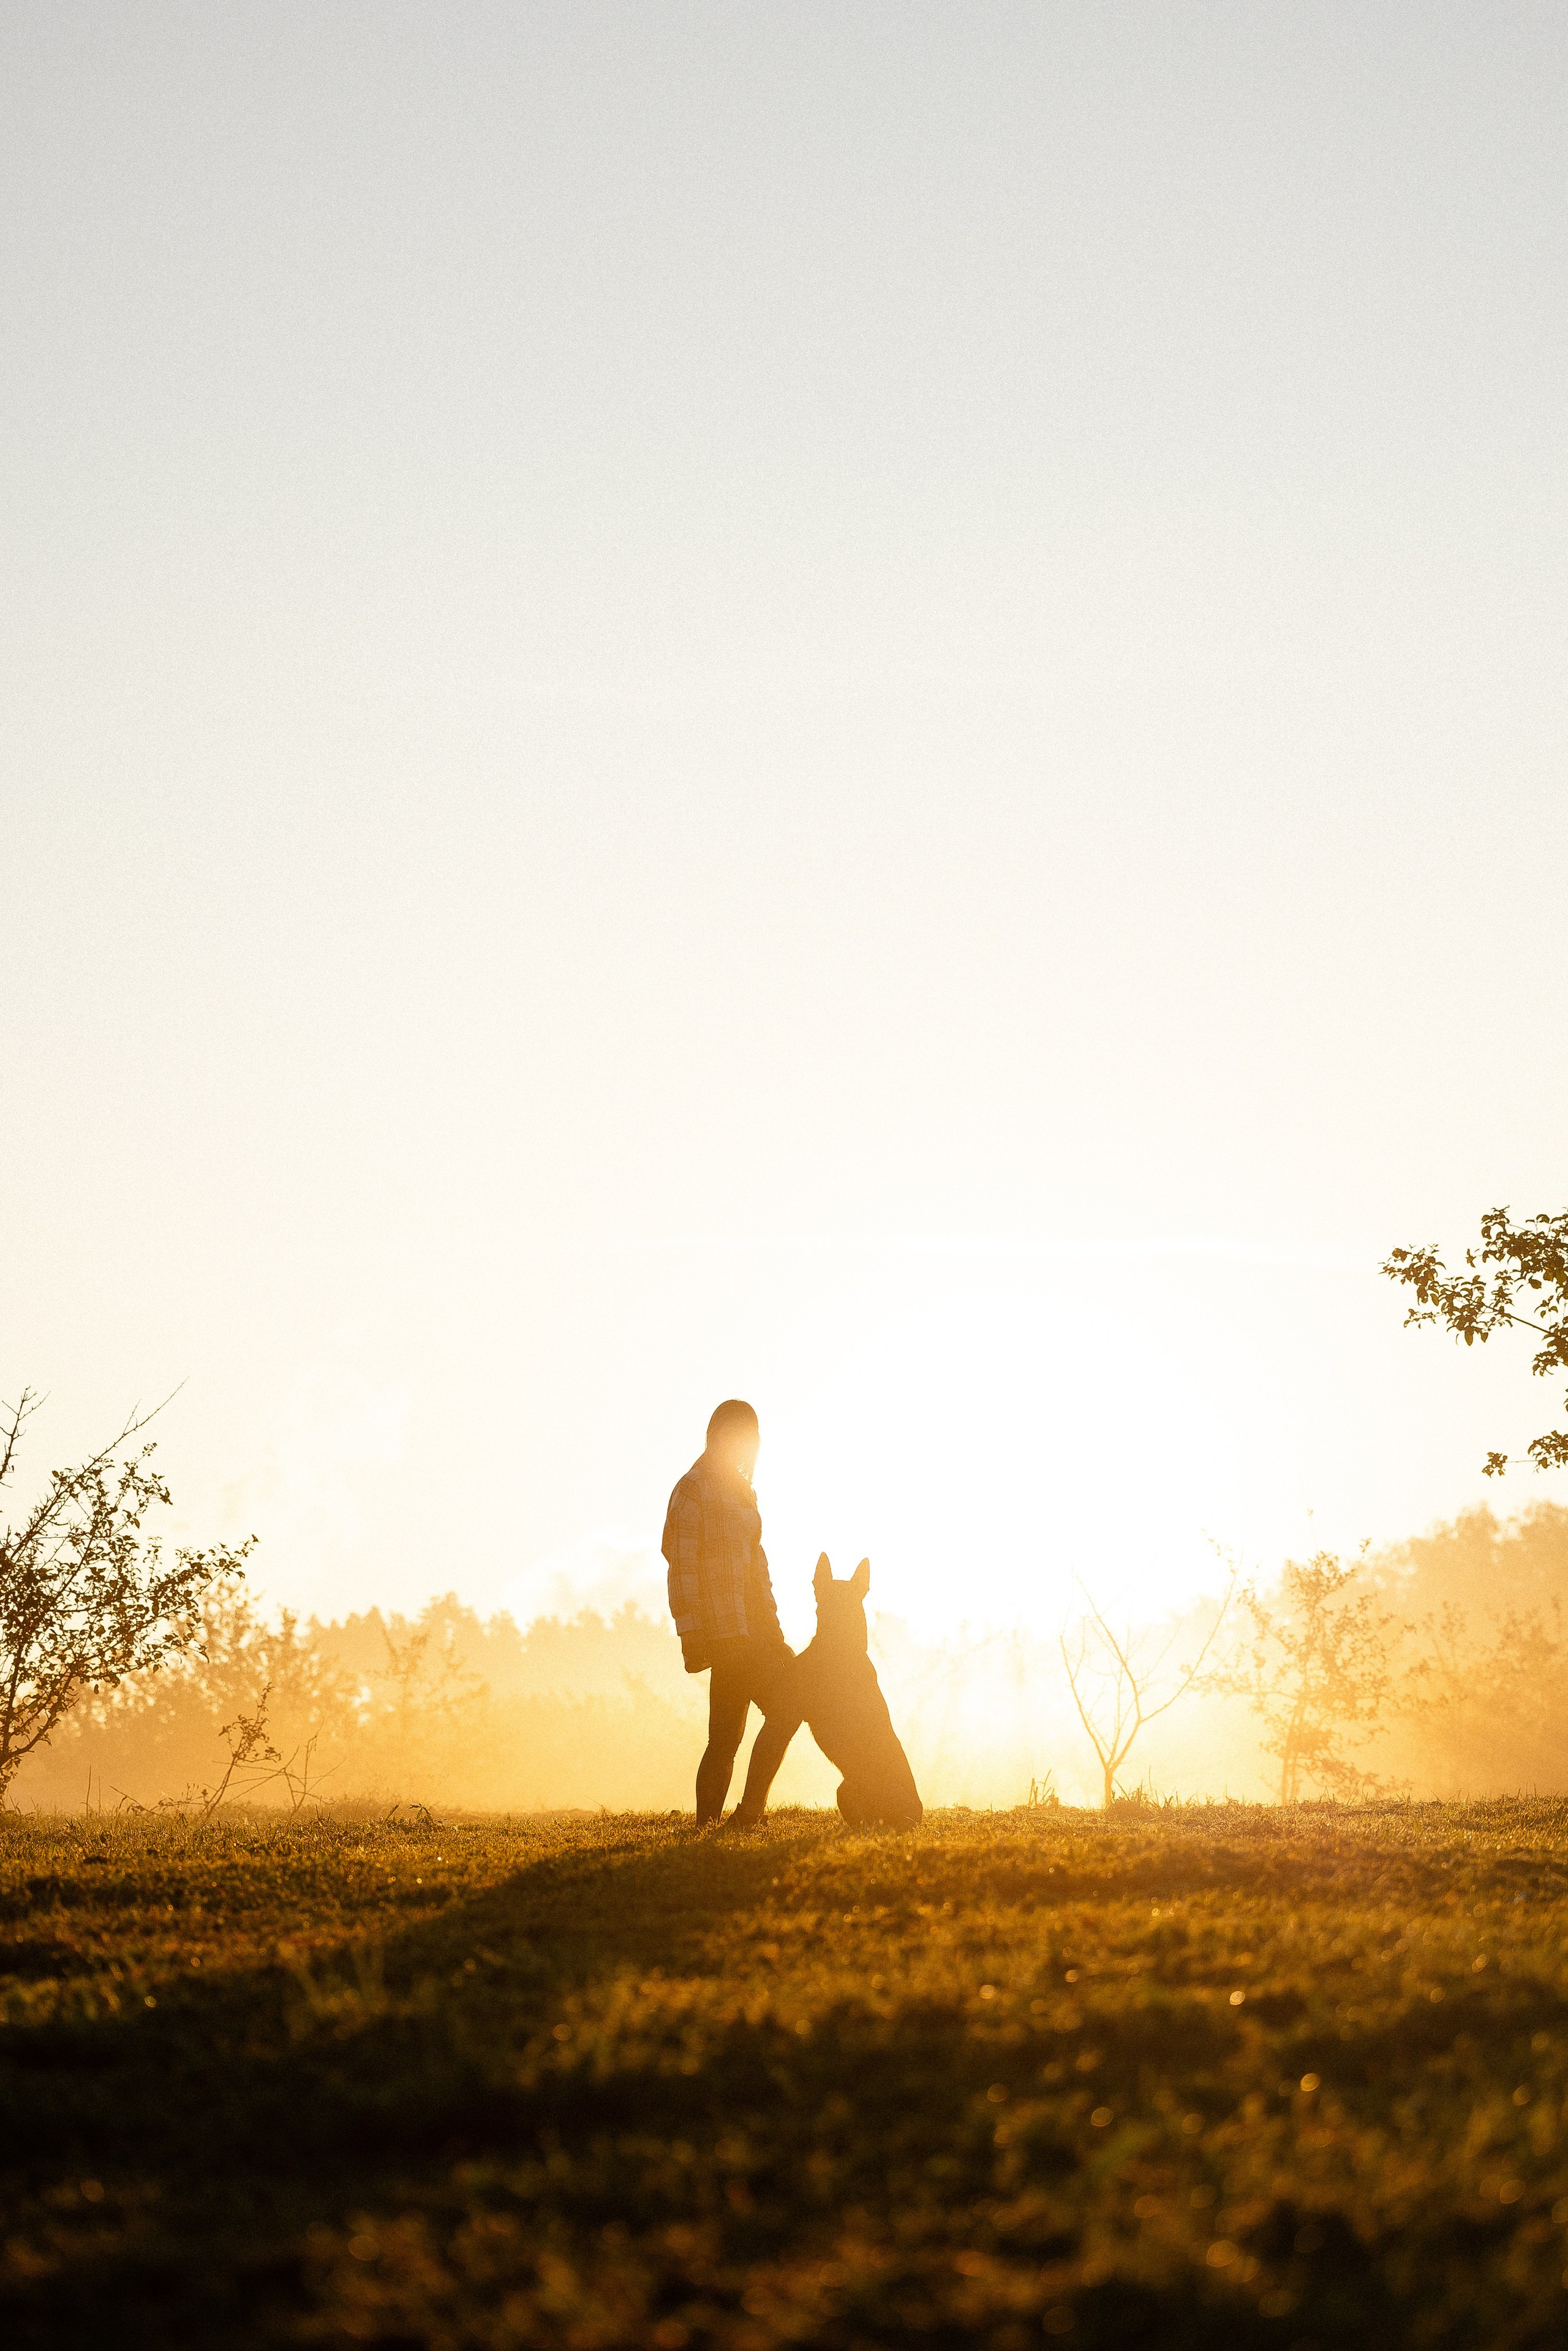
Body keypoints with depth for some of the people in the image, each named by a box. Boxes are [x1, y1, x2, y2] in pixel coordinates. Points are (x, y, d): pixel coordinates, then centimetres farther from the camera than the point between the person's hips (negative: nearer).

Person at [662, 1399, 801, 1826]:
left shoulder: (739, 1489, 21)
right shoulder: (693, 1490, -8)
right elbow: (682, 1563, -13)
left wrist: (771, 1626, 22)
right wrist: (690, 1633, -18)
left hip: (752, 1626, 9)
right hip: (724, 1627, -9)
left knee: (726, 1737, 6)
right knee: (786, 1706, -16)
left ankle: (707, 1824, 7)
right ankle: (751, 1810, -15)